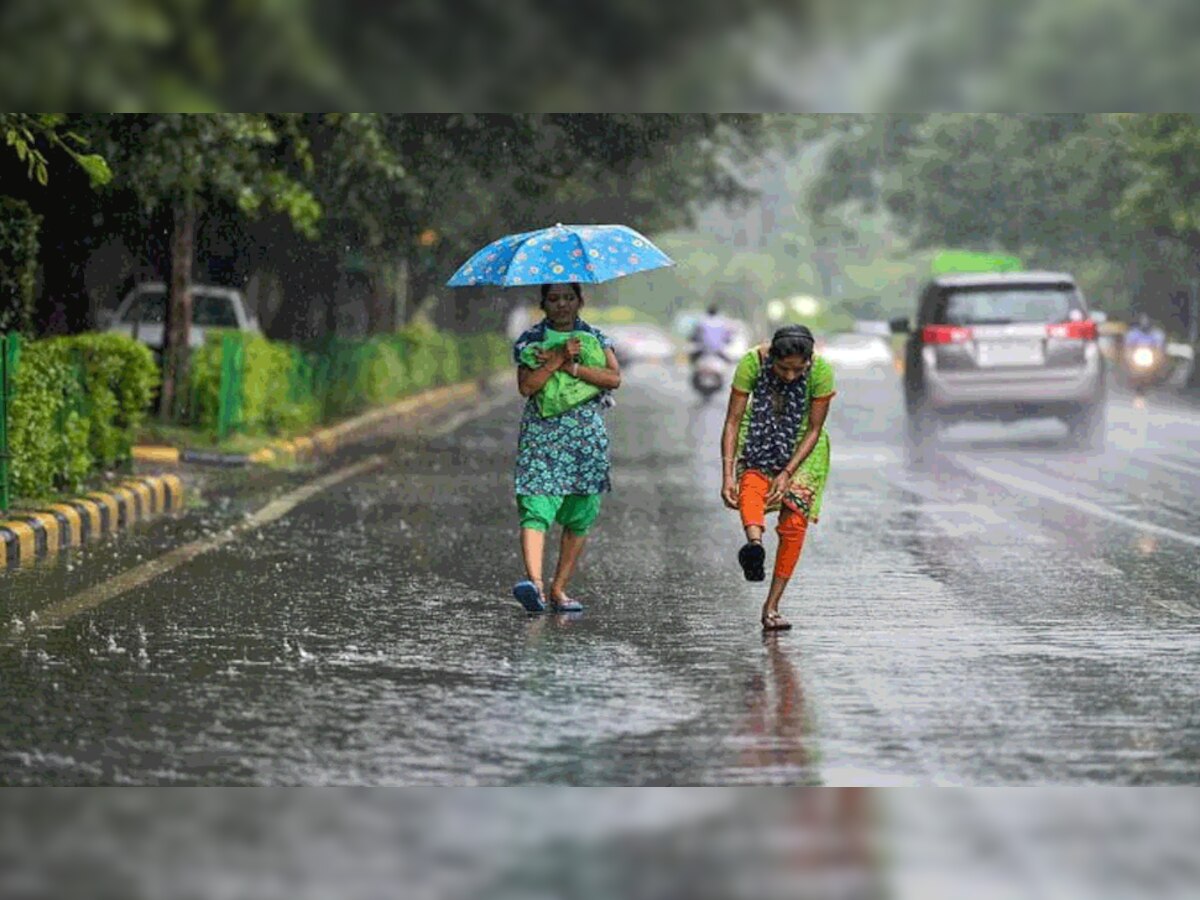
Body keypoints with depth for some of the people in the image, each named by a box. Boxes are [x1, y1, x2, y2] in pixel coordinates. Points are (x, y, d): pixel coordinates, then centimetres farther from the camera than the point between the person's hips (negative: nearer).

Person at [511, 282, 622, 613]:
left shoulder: (595, 338, 10)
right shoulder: (530, 340, 5)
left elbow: (614, 378, -6)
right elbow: (526, 386, -8)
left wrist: (570, 366, -13)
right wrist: (559, 359, -16)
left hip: (587, 436, 2)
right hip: (541, 434, -2)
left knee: (579, 517, 3)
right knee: (536, 510, -18)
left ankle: (559, 588, 11)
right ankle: (535, 581, -33)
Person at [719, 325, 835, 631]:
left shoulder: (821, 371, -25)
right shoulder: (753, 363, -26)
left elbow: (814, 430, -17)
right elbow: (732, 421, -22)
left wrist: (787, 474, -25)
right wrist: (727, 476, -29)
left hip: (801, 444, 0)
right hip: (760, 435, 0)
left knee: (794, 523, -11)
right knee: (752, 483, -33)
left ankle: (771, 607, -4)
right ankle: (754, 543, -61)